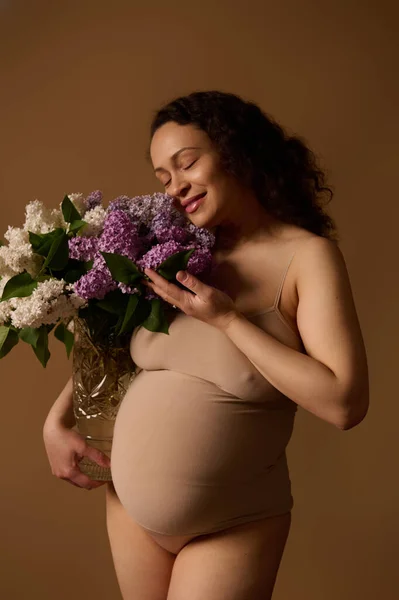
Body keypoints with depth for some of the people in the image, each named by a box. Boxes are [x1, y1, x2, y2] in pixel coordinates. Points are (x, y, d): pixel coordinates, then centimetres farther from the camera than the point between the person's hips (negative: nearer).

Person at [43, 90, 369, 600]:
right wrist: (57, 420, 0)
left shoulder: (308, 256, -13)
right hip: (128, 505, 5)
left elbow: (344, 404, -22)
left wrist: (228, 319, -21)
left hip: (233, 527, -4)